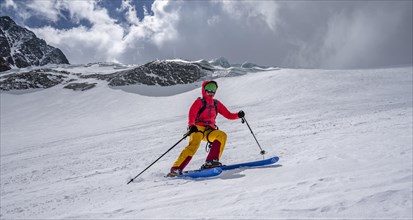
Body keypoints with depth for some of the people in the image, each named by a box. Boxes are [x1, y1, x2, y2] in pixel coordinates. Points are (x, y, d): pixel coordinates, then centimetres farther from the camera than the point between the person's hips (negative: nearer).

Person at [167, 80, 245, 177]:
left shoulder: (216, 104, 20)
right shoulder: (199, 102, 6)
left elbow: (228, 115, 16)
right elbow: (191, 115, -9)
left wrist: (238, 115, -4)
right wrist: (191, 125, -29)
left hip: (209, 130, 4)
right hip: (198, 128, -4)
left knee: (222, 135, -25)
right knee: (194, 145, -31)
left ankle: (210, 162, -29)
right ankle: (176, 169, -32)